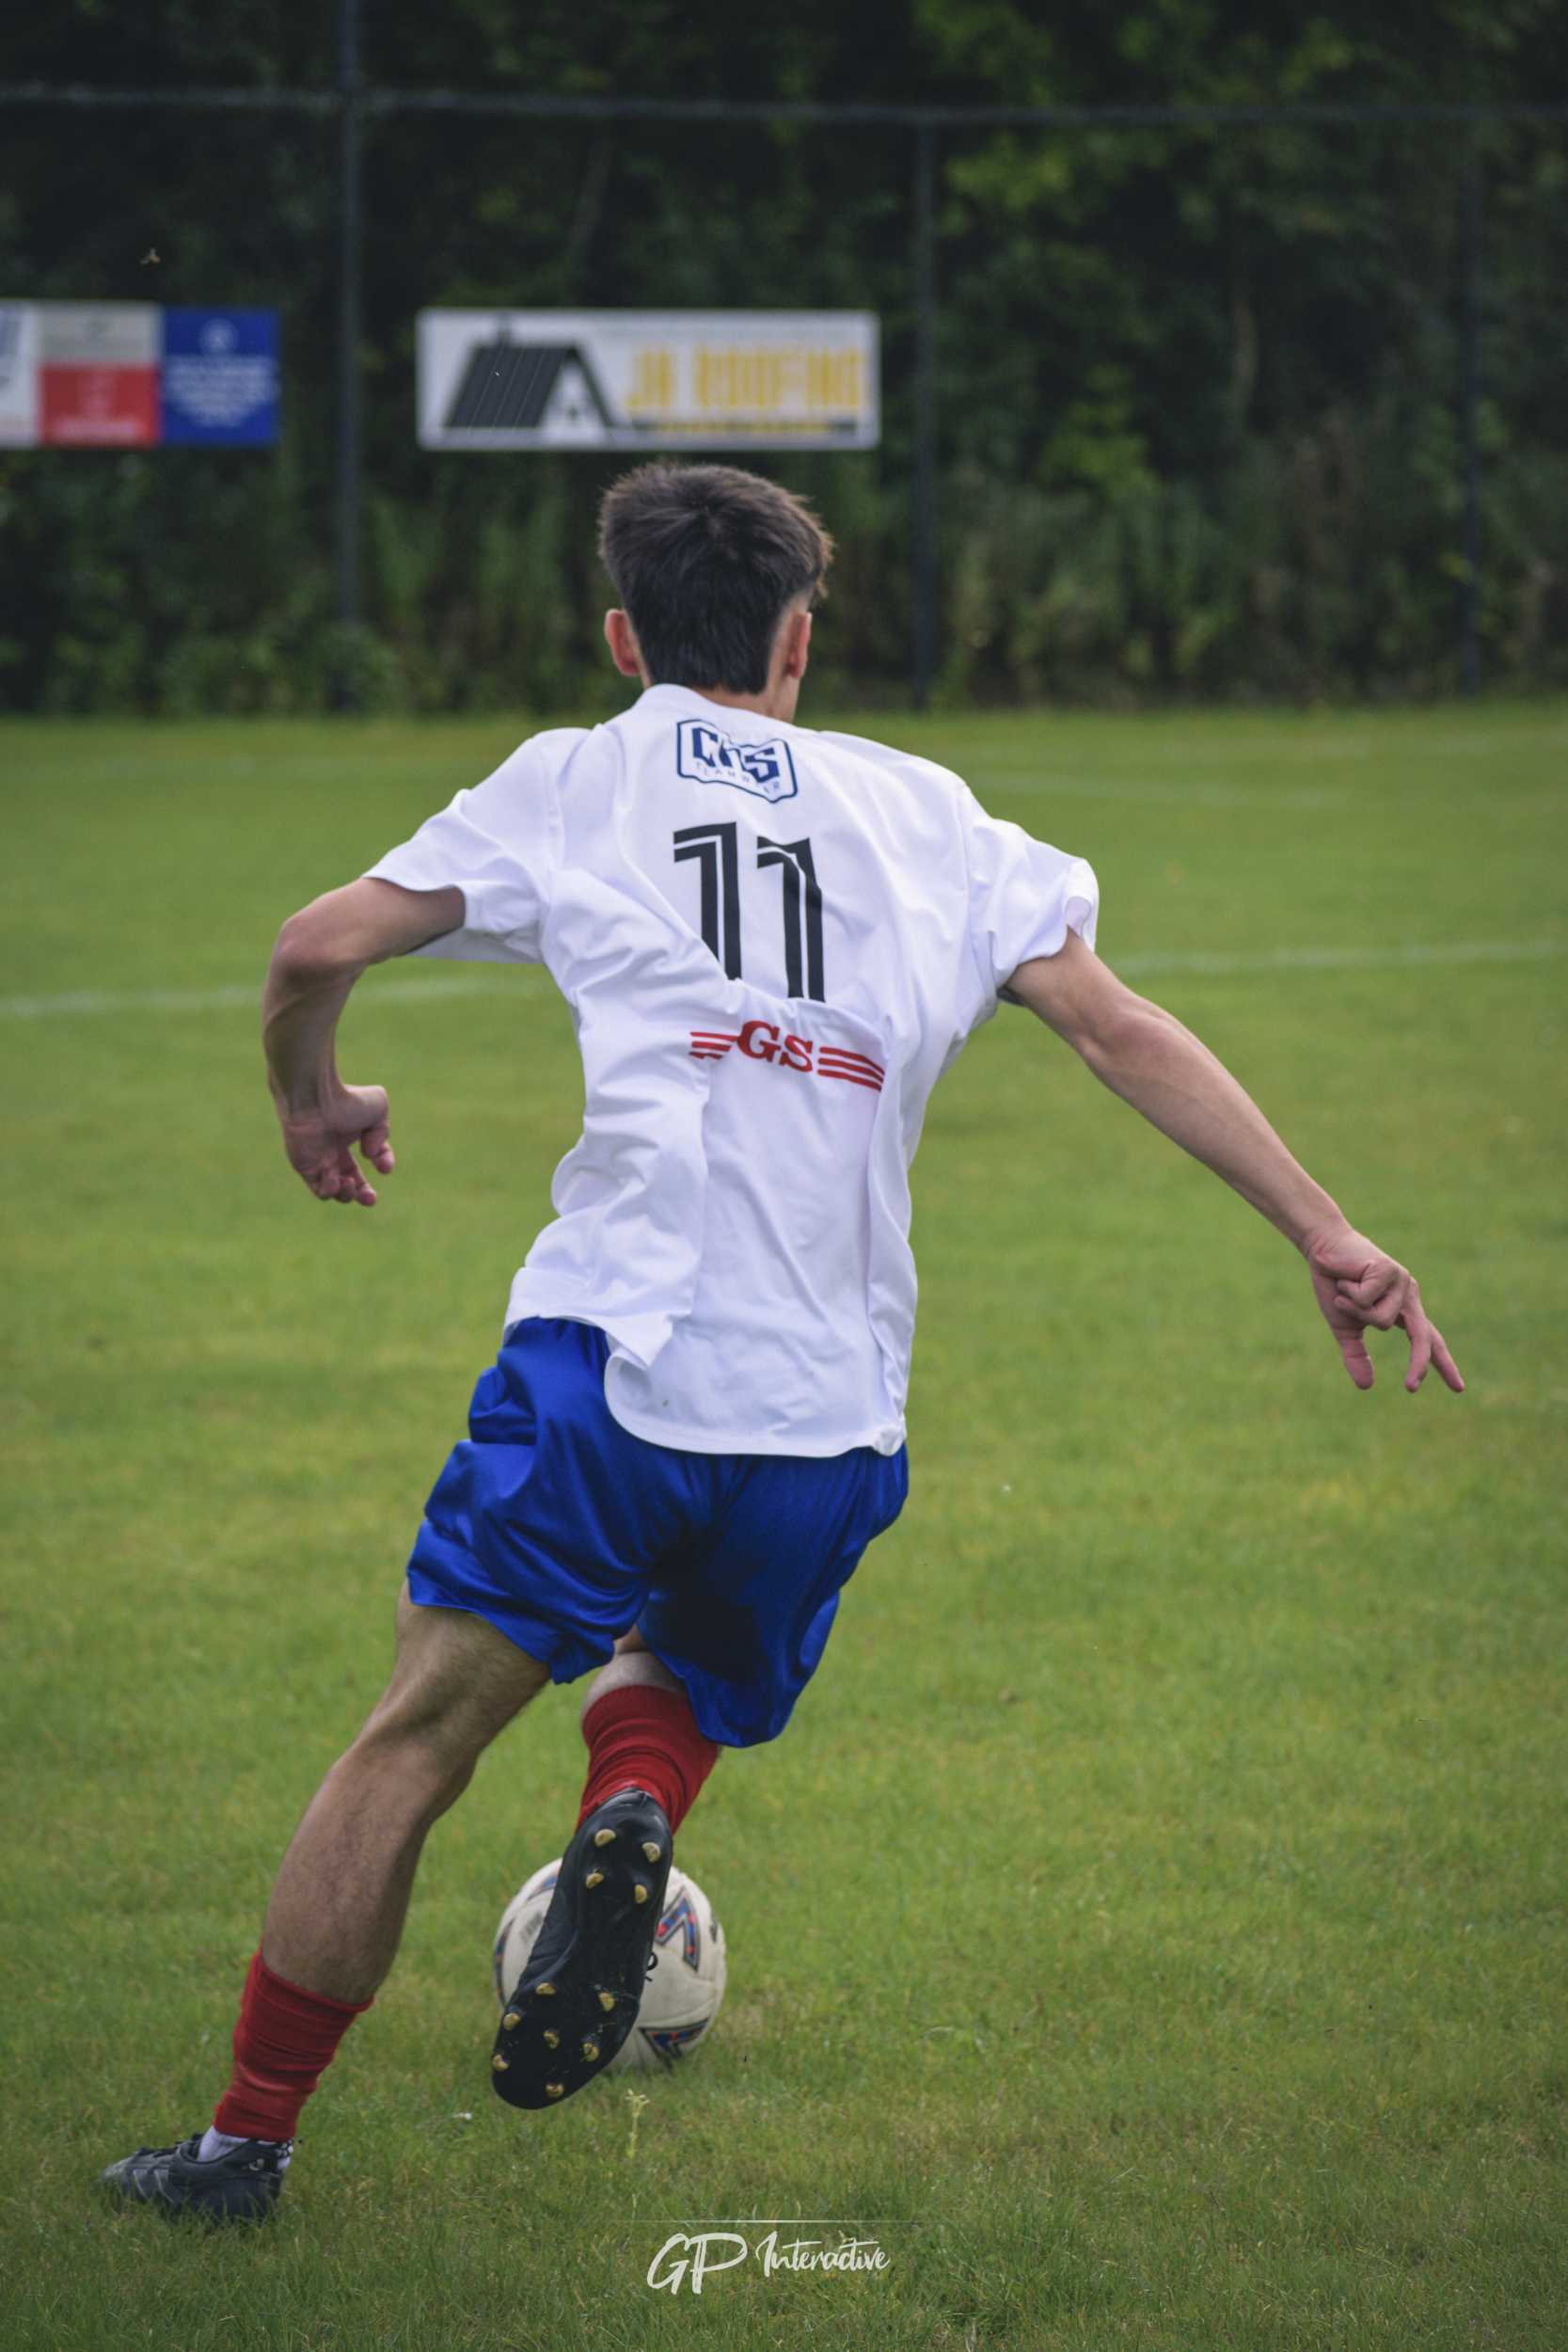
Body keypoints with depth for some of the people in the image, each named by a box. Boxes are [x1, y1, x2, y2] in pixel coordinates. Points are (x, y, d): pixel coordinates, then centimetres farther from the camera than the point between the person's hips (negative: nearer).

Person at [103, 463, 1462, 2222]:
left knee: (418, 1738, 5)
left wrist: (312, 1100, 25)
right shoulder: (919, 814, 16)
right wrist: (1326, 1238, 11)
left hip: (613, 1361, -2)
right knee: (680, 1683, 26)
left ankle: (248, 2139, 6)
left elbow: (320, 949, 4)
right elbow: (1123, 1031, 11)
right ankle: (633, 1814, -8)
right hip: (834, 1423, 2)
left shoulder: (577, 783, 11)